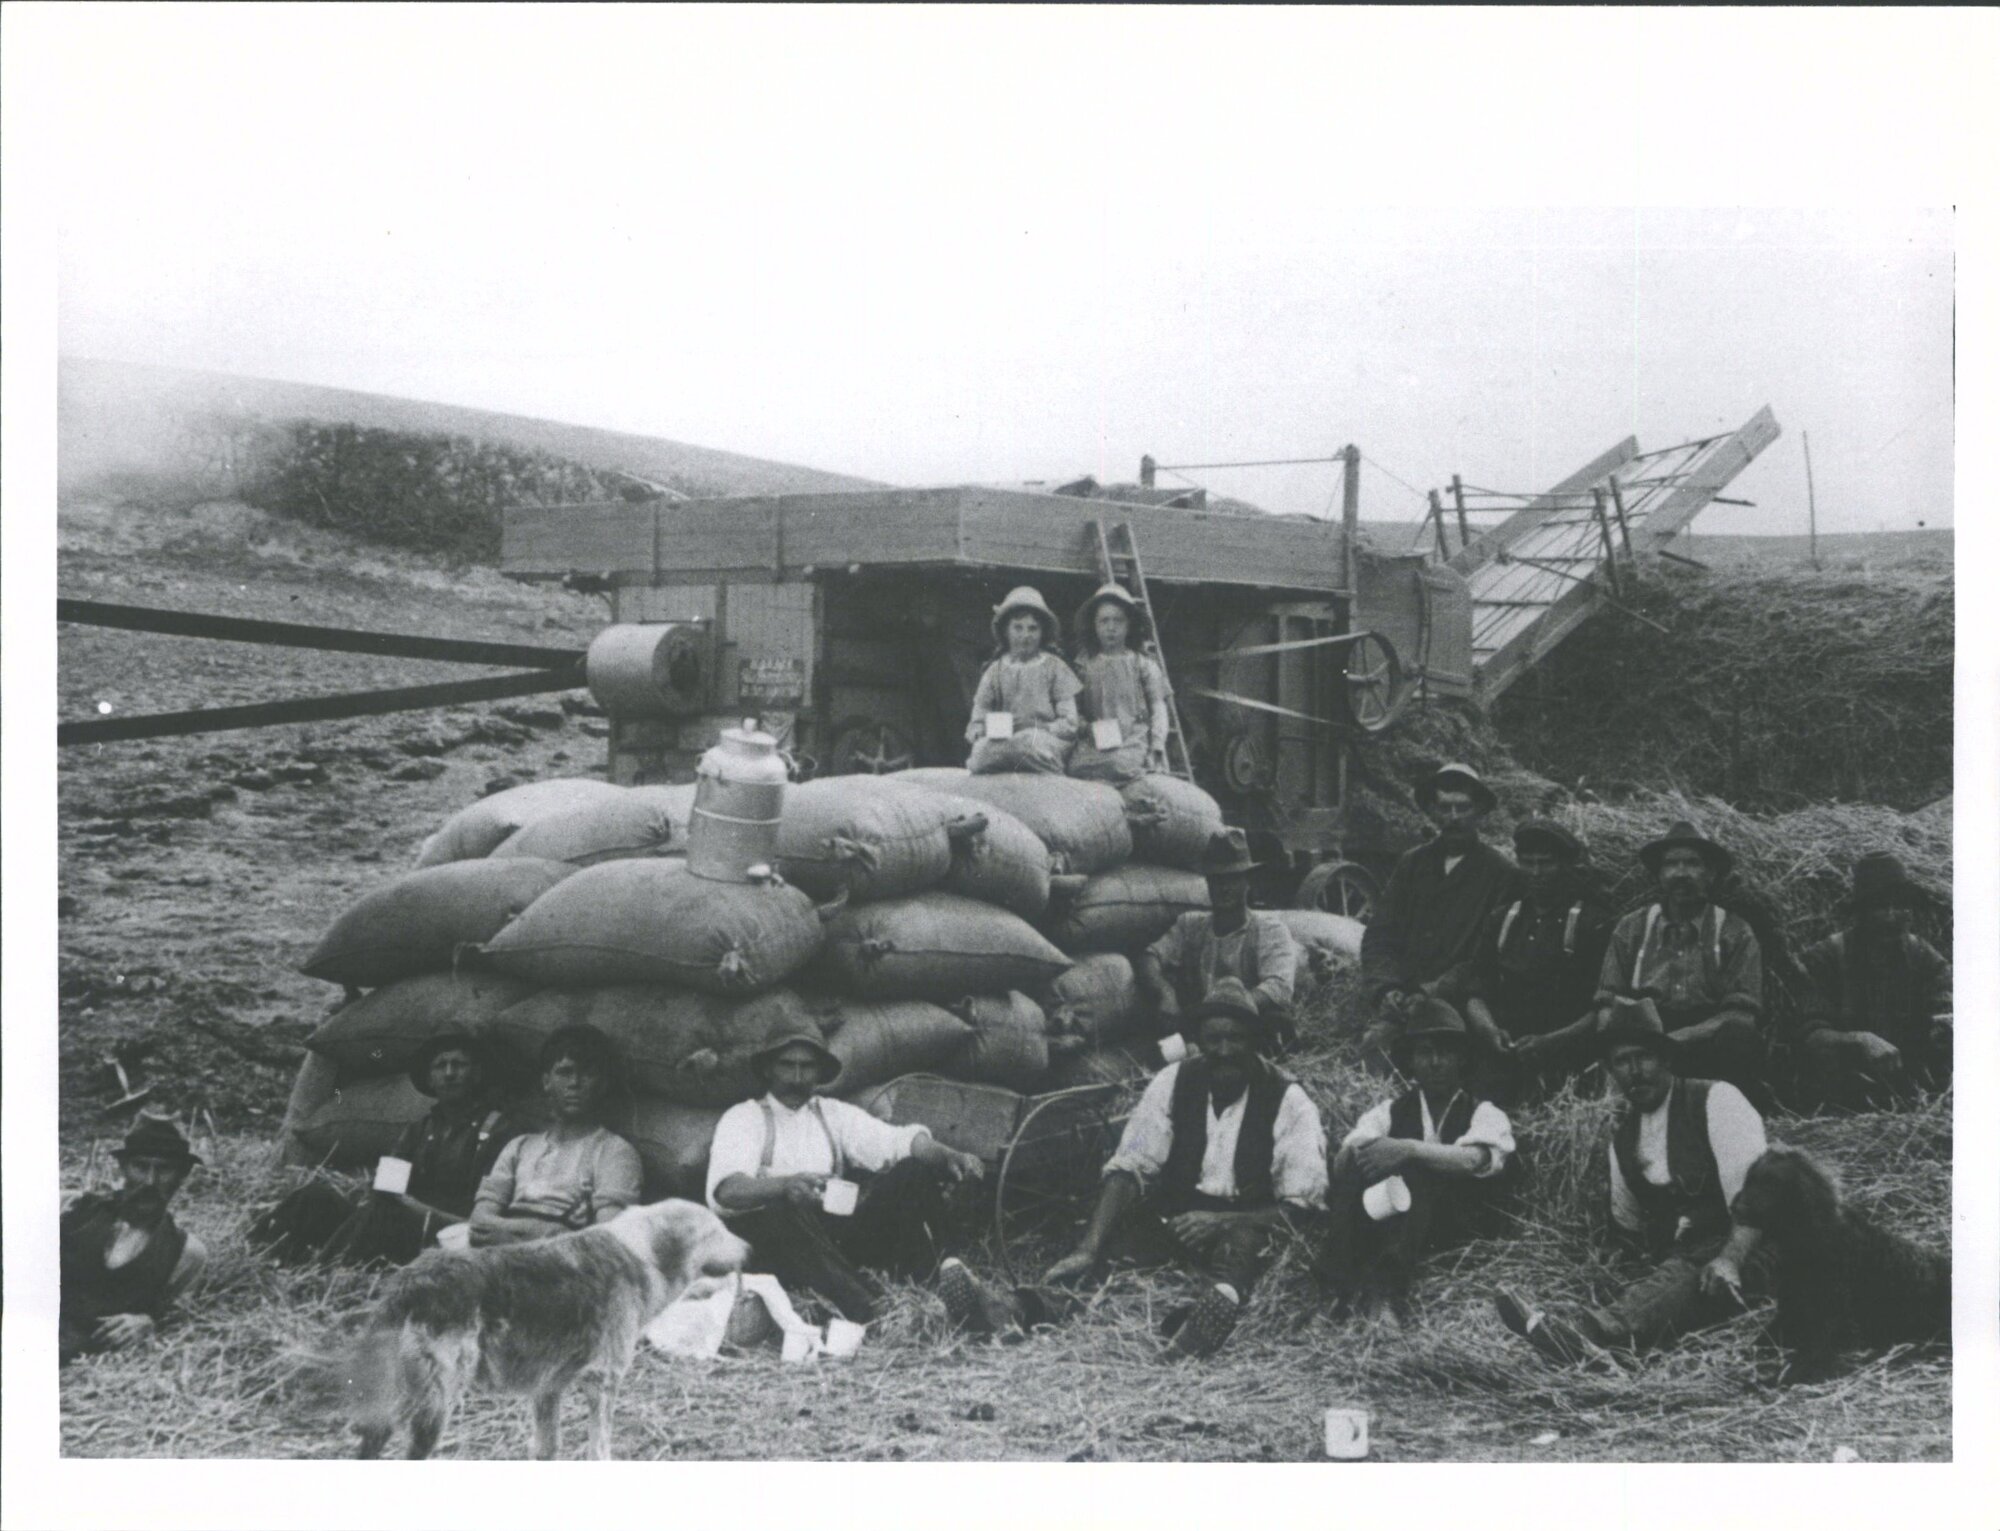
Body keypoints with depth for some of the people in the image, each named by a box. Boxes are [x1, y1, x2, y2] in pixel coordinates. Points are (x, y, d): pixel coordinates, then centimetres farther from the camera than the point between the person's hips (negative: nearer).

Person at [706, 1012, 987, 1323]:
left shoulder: (836, 1114, 21)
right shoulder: (743, 1118, 7)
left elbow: (896, 1140, 4)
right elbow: (726, 1190, -12)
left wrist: (949, 1156, -18)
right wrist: (785, 1185, -34)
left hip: (834, 1237, 4)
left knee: (913, 1173, -11)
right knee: (784, 1210, -38)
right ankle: (865, 1308, -52)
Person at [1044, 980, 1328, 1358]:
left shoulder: (1287, 1100, -7)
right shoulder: (1174, 1082, 0)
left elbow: (1302, 1207, -12)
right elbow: (1128, 1168, -7)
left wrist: (1220, 1222, -27)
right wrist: (1089, 1248, -24)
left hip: (1251, 1226, -3)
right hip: (1174, 1220, 4)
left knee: (1241, 1244, -37)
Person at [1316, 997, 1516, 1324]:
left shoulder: (1484, 1114, 8)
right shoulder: (1390, 1112, 16)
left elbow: (1475, 1160, -17)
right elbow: (1342, 1163, -3)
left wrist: (1409, 1150, -30)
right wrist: (1355, 1155, -27)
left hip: (1453, 1235, -2)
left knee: (1421, 1167, -28)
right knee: (1356, 1158, -22)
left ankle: (1385, 1285, -46)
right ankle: (1344, 1289, -40)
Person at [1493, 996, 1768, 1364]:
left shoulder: (1714, 1100, -4)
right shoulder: (1622, 1131, 15)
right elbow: (1627, 1224, 29)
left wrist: (1728, 1261, -29)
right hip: (1673, 1264, 6)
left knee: (1683, 1277, -37)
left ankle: (1585, 1331, -66)